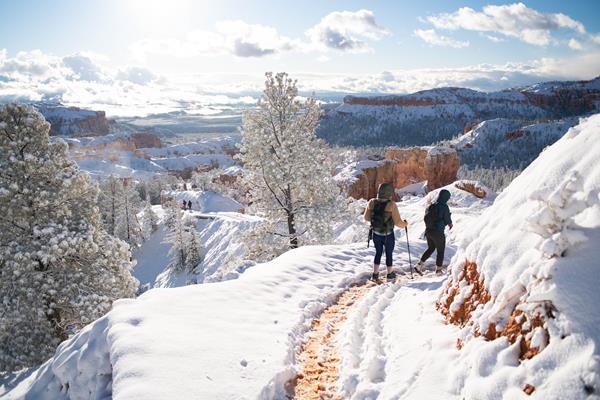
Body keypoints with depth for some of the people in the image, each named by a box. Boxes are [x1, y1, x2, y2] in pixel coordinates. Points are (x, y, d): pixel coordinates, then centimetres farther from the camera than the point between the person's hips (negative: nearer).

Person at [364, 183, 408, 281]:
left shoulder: (372, 203, -9)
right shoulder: (391, 205, -21)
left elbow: (366, 217, 2)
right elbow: (397, 222, -17)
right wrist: (405, 223, 4)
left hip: (376, 234, 3)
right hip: (388, 235, -3)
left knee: (378, 252, 22)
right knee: (389, 254, 16)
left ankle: (375, 273, 25)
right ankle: (390, 274, 31)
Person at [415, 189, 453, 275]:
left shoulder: (431, 206, 3)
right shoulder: (444, 207, -15)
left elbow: (426, 218, 8)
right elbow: (447, 220, -10)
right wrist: (450, 224, 12)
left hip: (428, 231, 6)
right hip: (438, 232, -6)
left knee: (431, 248, 23)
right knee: (440, 251, 13)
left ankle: (419, 265, 12)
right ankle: (438, 269, 22)